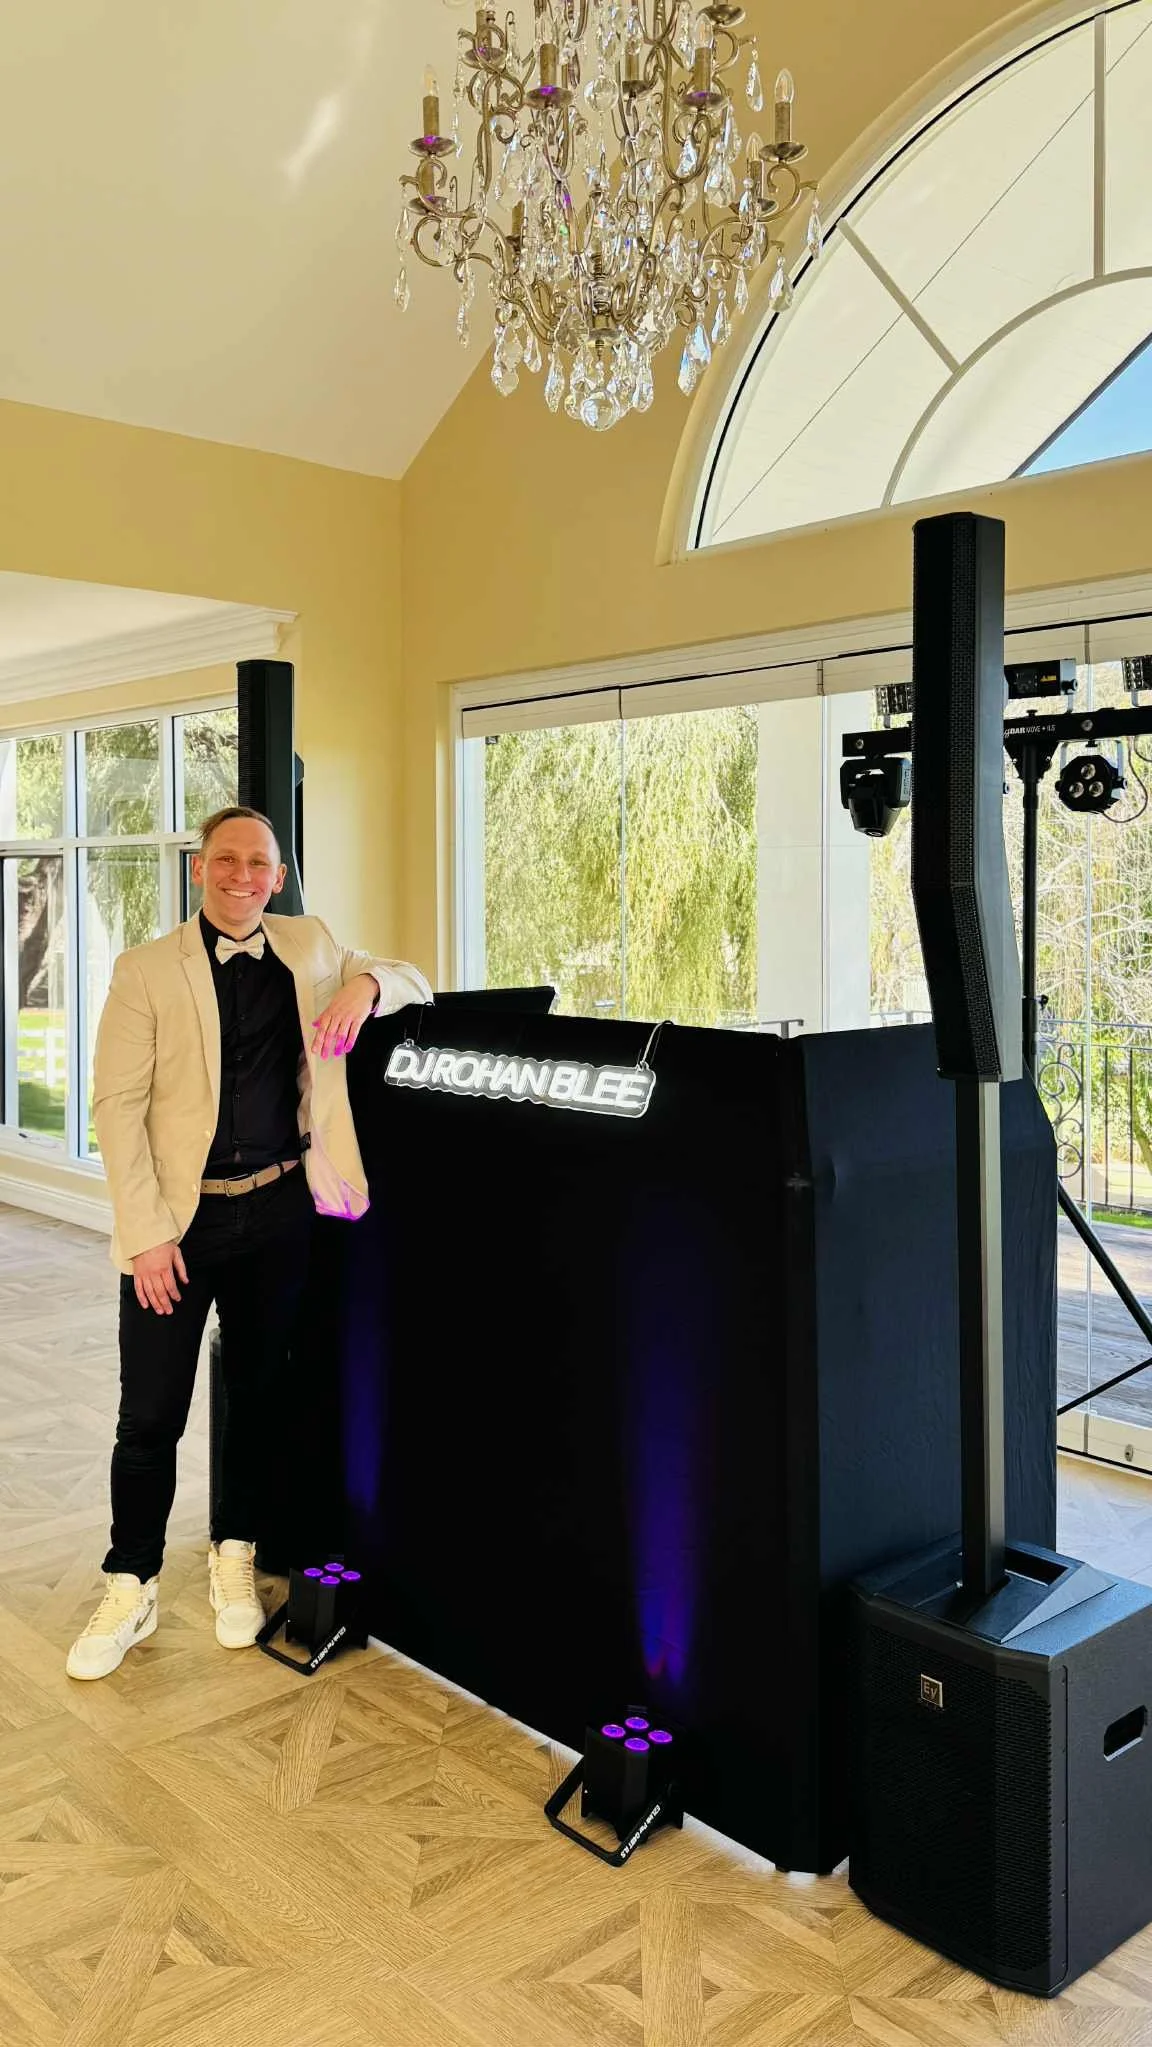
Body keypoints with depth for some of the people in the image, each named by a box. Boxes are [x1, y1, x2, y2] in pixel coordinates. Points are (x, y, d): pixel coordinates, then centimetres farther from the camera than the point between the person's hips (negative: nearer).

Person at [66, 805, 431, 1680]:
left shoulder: (309, 947, 5)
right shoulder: (146, 970, -5)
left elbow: (414, 982, 12)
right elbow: (117, 1105, -8)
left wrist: (365, 984, -12)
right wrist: (147, 1232, -14)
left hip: (278, 1212, 3)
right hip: (180, 1215, -3)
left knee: (257, 1396, 14)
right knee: (151, 1413, 3)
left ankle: (236, 1561, 32)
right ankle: (130, 1591, 20)